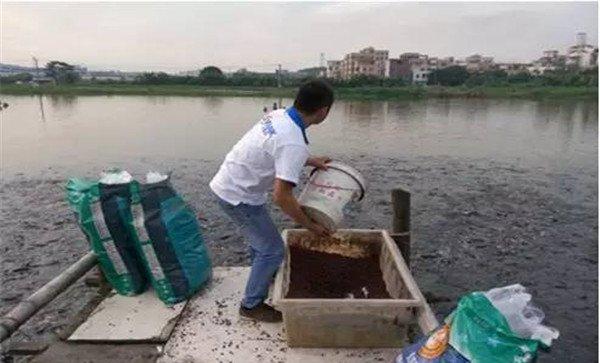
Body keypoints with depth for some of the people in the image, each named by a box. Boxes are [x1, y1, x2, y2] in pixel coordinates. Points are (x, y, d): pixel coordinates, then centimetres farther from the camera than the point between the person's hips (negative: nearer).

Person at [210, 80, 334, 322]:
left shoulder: (278, 115, -2)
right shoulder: (294, 143, -29)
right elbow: (281, 196, -32)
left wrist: (310, 161, 13)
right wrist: (310, 225, -18)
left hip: (227, 184, 10)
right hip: (239, 196, -9)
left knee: (261, 236, 29)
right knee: (272, 249, 1)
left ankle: (264, 272, 53)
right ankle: (252, 305, 18)